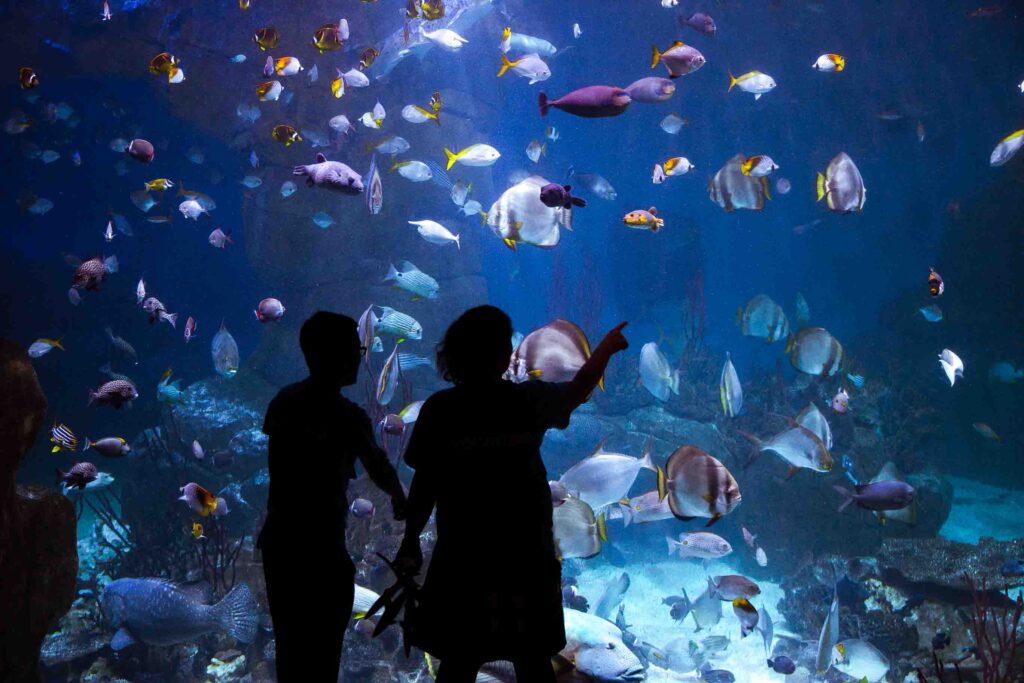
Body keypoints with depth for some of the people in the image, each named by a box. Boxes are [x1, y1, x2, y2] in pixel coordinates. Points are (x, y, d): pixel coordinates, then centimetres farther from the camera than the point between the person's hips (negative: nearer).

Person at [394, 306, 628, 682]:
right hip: (527, 557, 1)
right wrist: (608, 345, 30)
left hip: (461, 559, -1)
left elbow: (424, 483, -8)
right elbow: (579, 388, 13)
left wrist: (411, 541, 5)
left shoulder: (438, 409, -9)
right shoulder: (530, 400, -5)